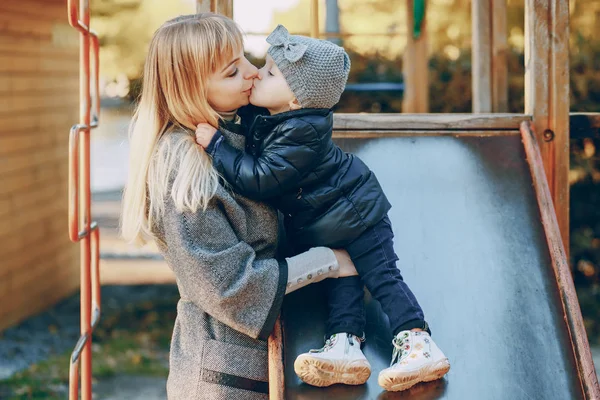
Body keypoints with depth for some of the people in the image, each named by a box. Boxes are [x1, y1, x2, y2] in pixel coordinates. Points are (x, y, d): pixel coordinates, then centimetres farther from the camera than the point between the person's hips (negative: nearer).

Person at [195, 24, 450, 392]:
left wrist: (216, 144, -32)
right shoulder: (266, 117, -6)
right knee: (342, 279, 4)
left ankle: (418, 344, -9)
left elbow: (258, 179, -37)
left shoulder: (301, 133, -34)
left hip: (355, 214, -9)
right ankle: (346, 345, -1)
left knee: (381, 275, -9)